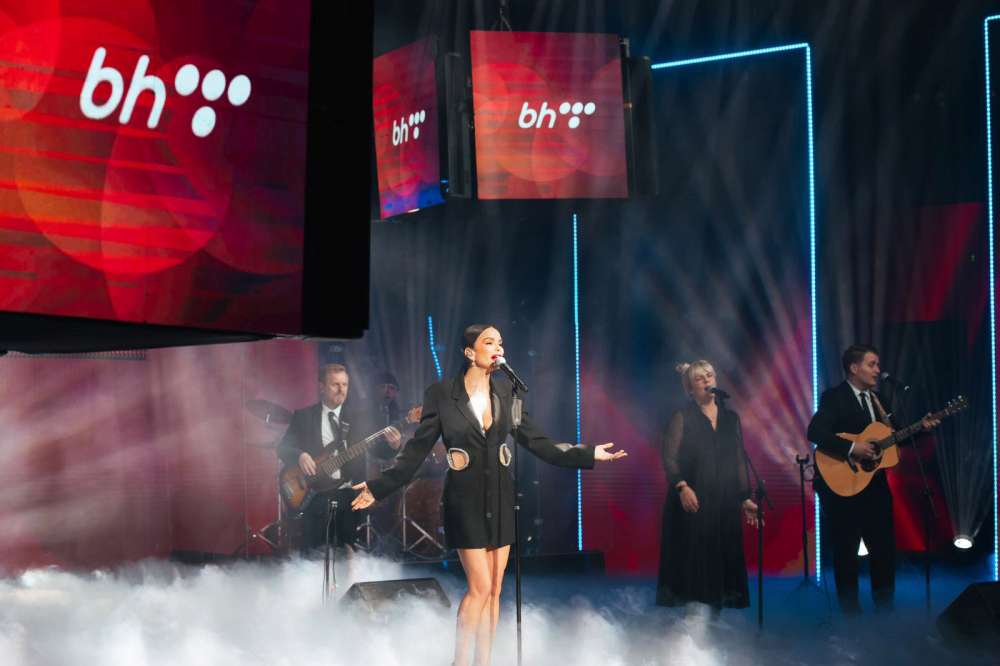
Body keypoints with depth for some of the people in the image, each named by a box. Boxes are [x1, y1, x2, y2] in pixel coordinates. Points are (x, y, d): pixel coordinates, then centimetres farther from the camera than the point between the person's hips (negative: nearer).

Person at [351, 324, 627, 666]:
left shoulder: (504, 392, 4)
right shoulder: (442, 393, -7)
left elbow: (535, 440, 7)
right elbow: (417, 448, -4)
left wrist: (588, 455, 4)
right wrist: (379, 486, -10)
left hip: (500, 497, 4)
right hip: (465, 498, -4)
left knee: (494, 589, 5)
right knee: (480, 587, -9)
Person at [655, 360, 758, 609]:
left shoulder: (731, 418, 14)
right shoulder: (682, 418, 1)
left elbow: (739, 462, 15)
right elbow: (669, 458, -8)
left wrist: (745, 499, 10)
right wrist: (681, 486, -23)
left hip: (724, 506, 4)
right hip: (692, 504, -4)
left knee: (722, 562, 2)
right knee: (691, 563, -5)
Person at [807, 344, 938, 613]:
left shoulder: (875, 398, 12)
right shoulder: (834, 397, -11)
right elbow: (815, 432, -24)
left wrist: (920, 427, 4)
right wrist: (852, 448, -28)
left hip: (874, 485, 7)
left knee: (885, 547, 10)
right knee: (846, 551, 4)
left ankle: (885, 608, 21)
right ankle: (851, 611, 14)